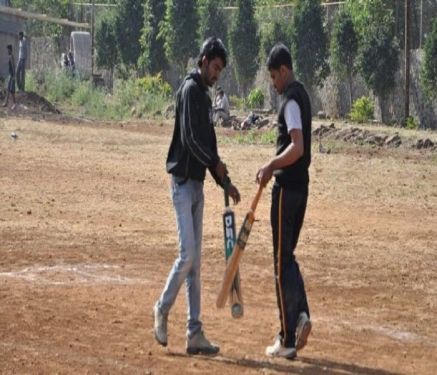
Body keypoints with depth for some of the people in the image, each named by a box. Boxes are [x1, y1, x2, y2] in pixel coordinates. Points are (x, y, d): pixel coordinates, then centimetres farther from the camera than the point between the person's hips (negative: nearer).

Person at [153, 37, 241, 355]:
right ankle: (162, 310, 8)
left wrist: (226, 183, 16)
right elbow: (189, 138, -20)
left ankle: (194, 332, 6)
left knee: (195, 259, 6)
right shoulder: (190, 90, -10)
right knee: (188, 253, -12)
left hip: (197, 183, 9)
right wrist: (216, 163, -24)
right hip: (183, 181, -9)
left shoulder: (206, 96, 18)